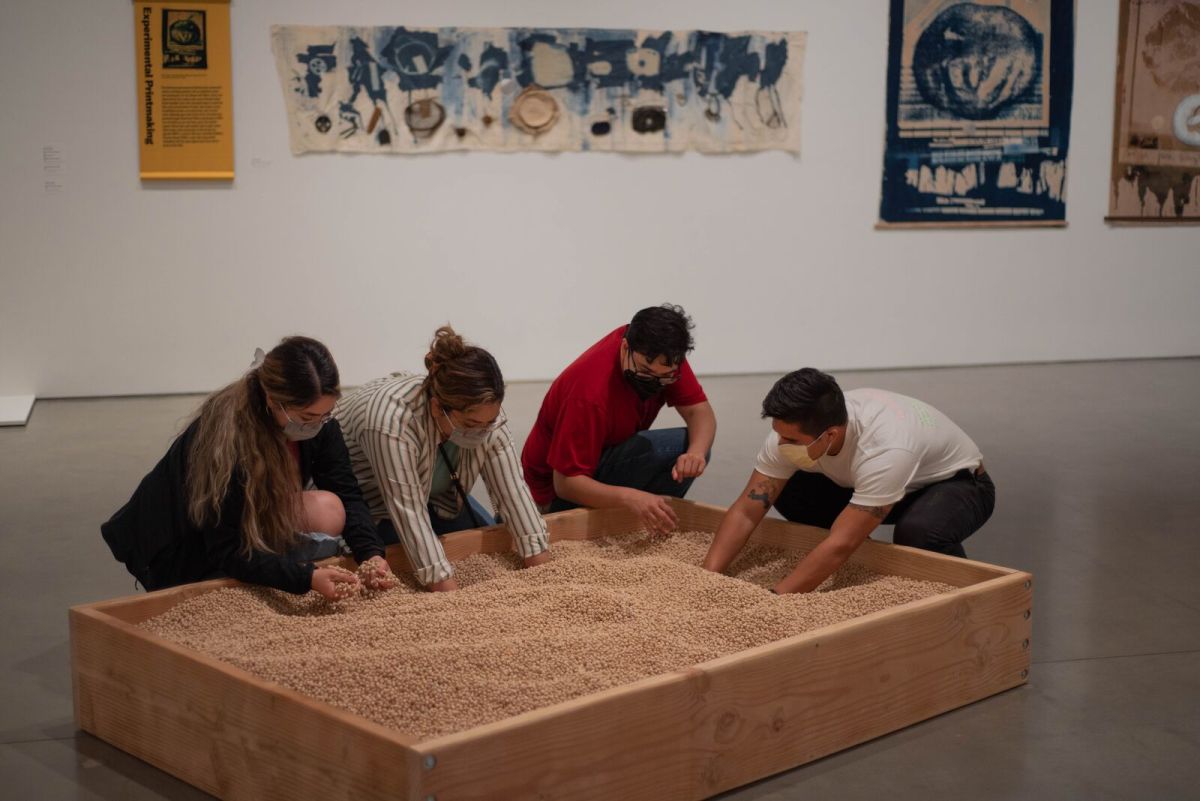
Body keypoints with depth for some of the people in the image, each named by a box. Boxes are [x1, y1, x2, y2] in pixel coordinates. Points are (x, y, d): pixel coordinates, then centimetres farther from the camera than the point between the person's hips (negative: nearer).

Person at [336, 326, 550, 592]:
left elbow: (512, 490, -23)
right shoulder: (391, 421, -42)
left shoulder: (483, 412, -24)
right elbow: (408, 512, -41)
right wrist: (450, 594, -43)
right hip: (364, 495, -5)